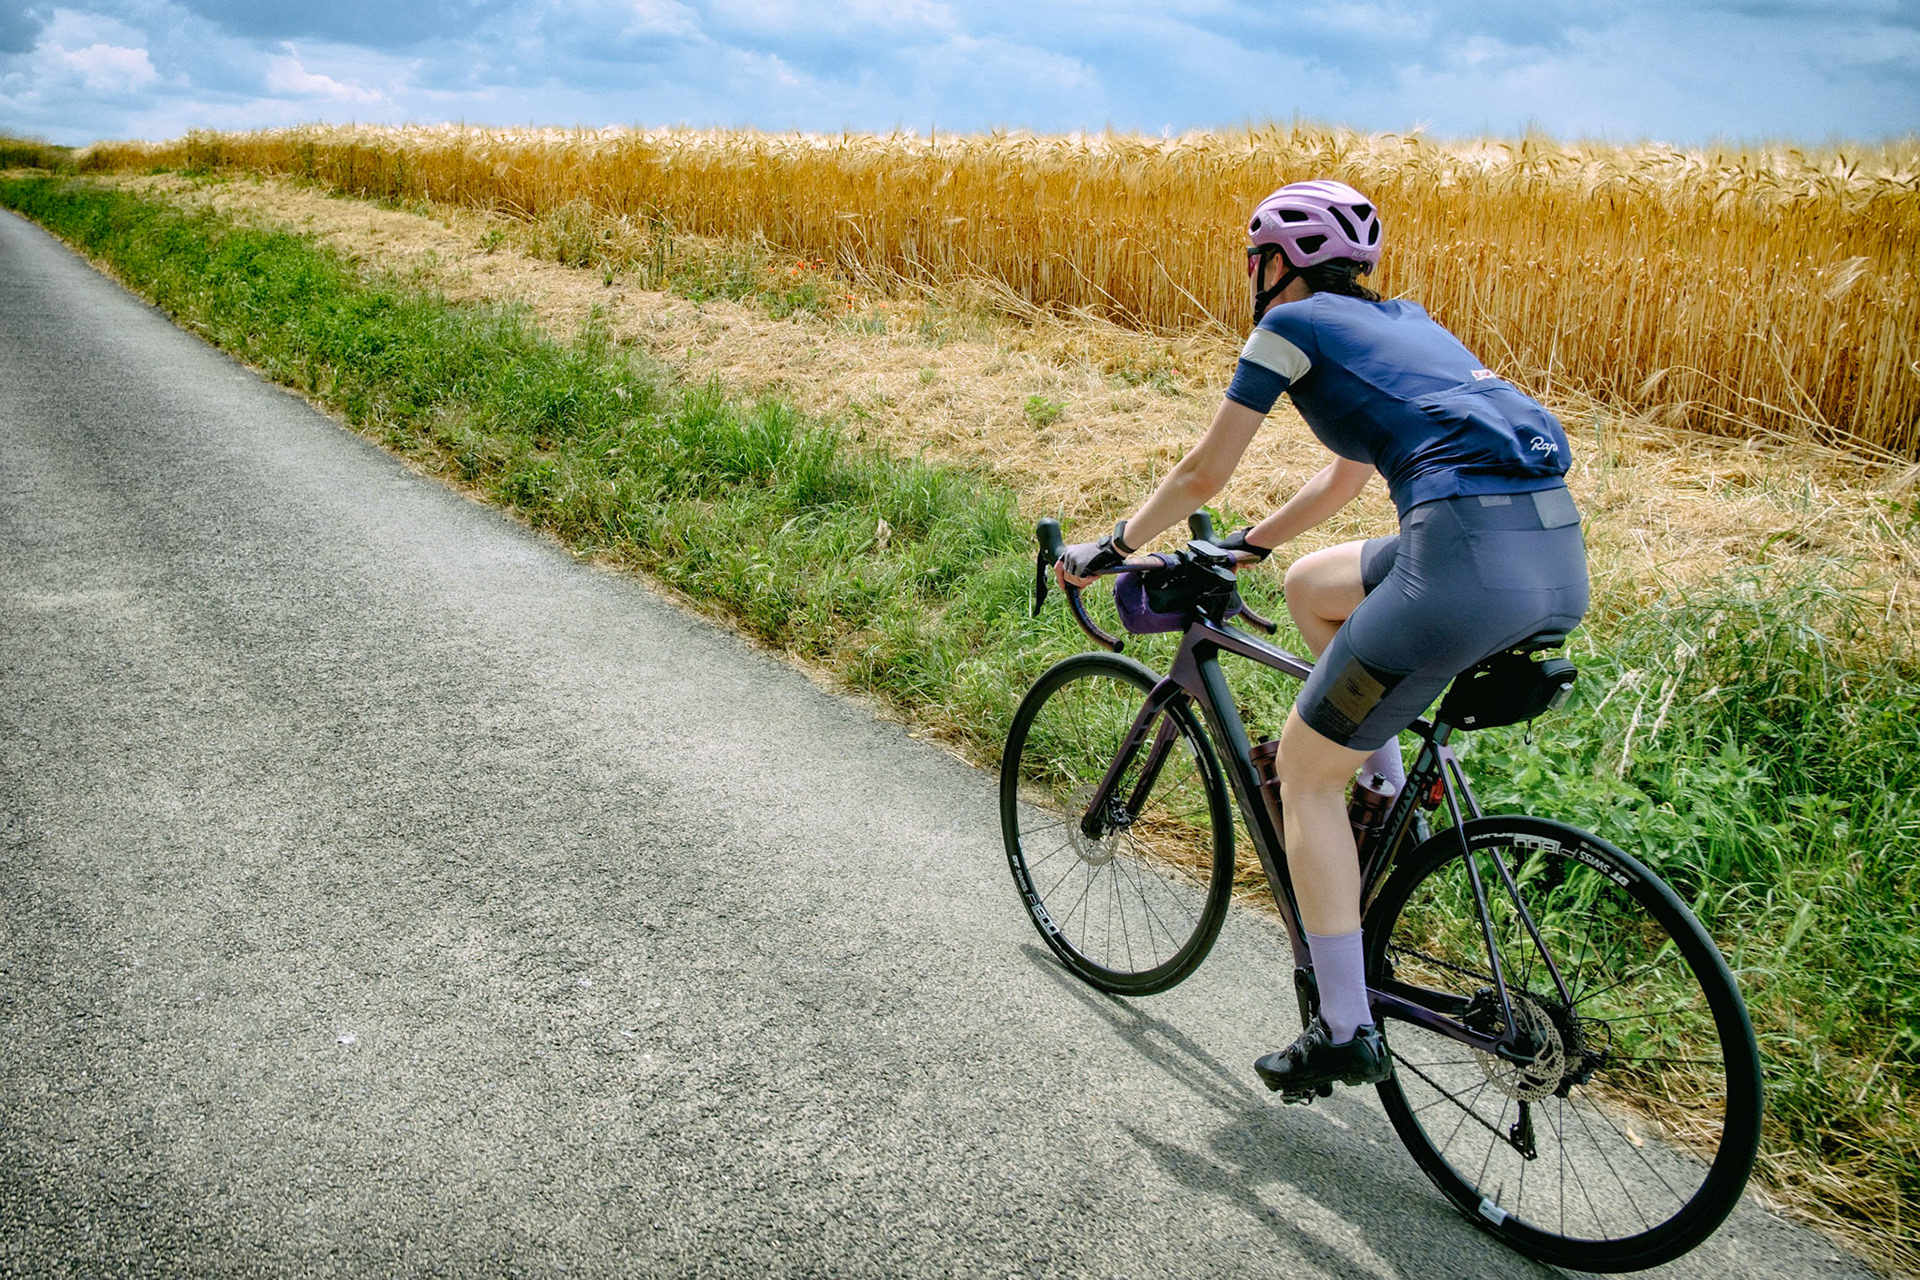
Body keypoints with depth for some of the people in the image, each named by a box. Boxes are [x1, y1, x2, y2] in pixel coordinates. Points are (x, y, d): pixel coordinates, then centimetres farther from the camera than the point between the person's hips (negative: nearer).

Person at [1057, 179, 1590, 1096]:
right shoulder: (1399, 322, 30)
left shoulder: (1292, 323, 7)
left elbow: (1204, 473, 11)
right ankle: (1392, 800, 29)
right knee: (1309, 585, 30)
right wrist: (1243, 545, 48)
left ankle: (1345, 1035, 11)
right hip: (1560, 559, 9)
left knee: (1305, 768, 7)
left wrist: (1108, 549, 25)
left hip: (1469, 558, -9)